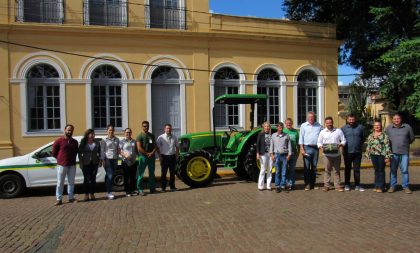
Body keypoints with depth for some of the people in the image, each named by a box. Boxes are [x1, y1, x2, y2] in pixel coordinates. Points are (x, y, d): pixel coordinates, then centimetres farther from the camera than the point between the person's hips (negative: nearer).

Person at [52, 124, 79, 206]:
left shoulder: (75, 142, 8)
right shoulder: (59, 141, -3)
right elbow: (54, 152, 1)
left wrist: (72, 159, 8)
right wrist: (60, 159, 6)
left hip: (72, 165, 4)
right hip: (61, 165, -4)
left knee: (71, 182, 9)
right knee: (60, 183, 0)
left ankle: (71, 198, 18)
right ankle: (59, 199, 6)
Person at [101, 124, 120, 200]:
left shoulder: (117, 139, 12)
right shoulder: (104, 140, -1)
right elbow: (102, 151, -4)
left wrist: (119, 151, 2)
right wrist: (103, 160, -9)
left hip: (114, 159, 4)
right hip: (108, 159, -4)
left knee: (111, 176, 7)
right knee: (110, 176, -10)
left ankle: (108, 192, 14)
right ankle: (109, 192, -6)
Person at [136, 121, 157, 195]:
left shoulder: (152, 135, 12)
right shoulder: (139, 136, -5)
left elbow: (155, 146, 10)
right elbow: (139, 148, -11)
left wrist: (152, 153, -7)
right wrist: (147, 153, -11)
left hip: (151, 156, 5)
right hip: (143, 157, -5)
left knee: (152, 173, 11)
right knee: (140, 174, -3)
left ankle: (152, 188, 21)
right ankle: (140, 189, 2)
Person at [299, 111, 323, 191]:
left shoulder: (319, 126, 10)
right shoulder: (303, 126, 5)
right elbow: (301, 138, 2)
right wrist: (302, 149, -6)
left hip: (316, 148, 2)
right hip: (307, 148, -2)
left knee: (314, 166, 8)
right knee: (306, 167, -5)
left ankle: (313, 183, 17)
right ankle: (307, 184, -1)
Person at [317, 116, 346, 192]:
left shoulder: (338, 131, 7)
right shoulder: (322, 132, 9)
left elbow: (343, 140, 7)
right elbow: (319, 142, 9)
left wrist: (340, 144, -14)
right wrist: (321, 147, -11)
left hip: (337, 154, 0)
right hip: (327, 154, 0)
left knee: (337, 170, 6)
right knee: (327, 170, 2)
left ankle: (338, 185, 13)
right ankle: (326, 185, 9)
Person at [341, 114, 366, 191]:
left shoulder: (360, 127, 3)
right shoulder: (343, 128, 1)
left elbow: (363, 138, 11)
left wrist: (360, 145, 5)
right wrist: (344, 145, -3)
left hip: (357, 152, 1)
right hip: (347, 152, -1)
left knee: (357, 169, 7)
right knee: (347, 169, 8)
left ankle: (357, 185, 16)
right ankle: (347, 185, 17)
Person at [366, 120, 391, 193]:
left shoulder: (384, 135, -4)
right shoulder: (370, 136, 13)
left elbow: (387, 146, -8)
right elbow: (368, 146, 16)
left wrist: (387, 156, -12)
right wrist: (368, 155, 13)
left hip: (381, 155, -5)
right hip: (373, 155, 5)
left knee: (381, 171, 0)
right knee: (376, 171, 11)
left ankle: (381, 187, 6)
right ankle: (377, 186, 18)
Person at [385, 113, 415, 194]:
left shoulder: (407, 127, 4)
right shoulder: (389, 128, 4)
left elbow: (412, 138, 14)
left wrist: (405, 144, 16)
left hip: (404, 152, 0)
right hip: (393, 152, 0)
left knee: (404, 170, 1)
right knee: (393, 170, 5)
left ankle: (406, 187, 11)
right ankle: (392, 186, 13)